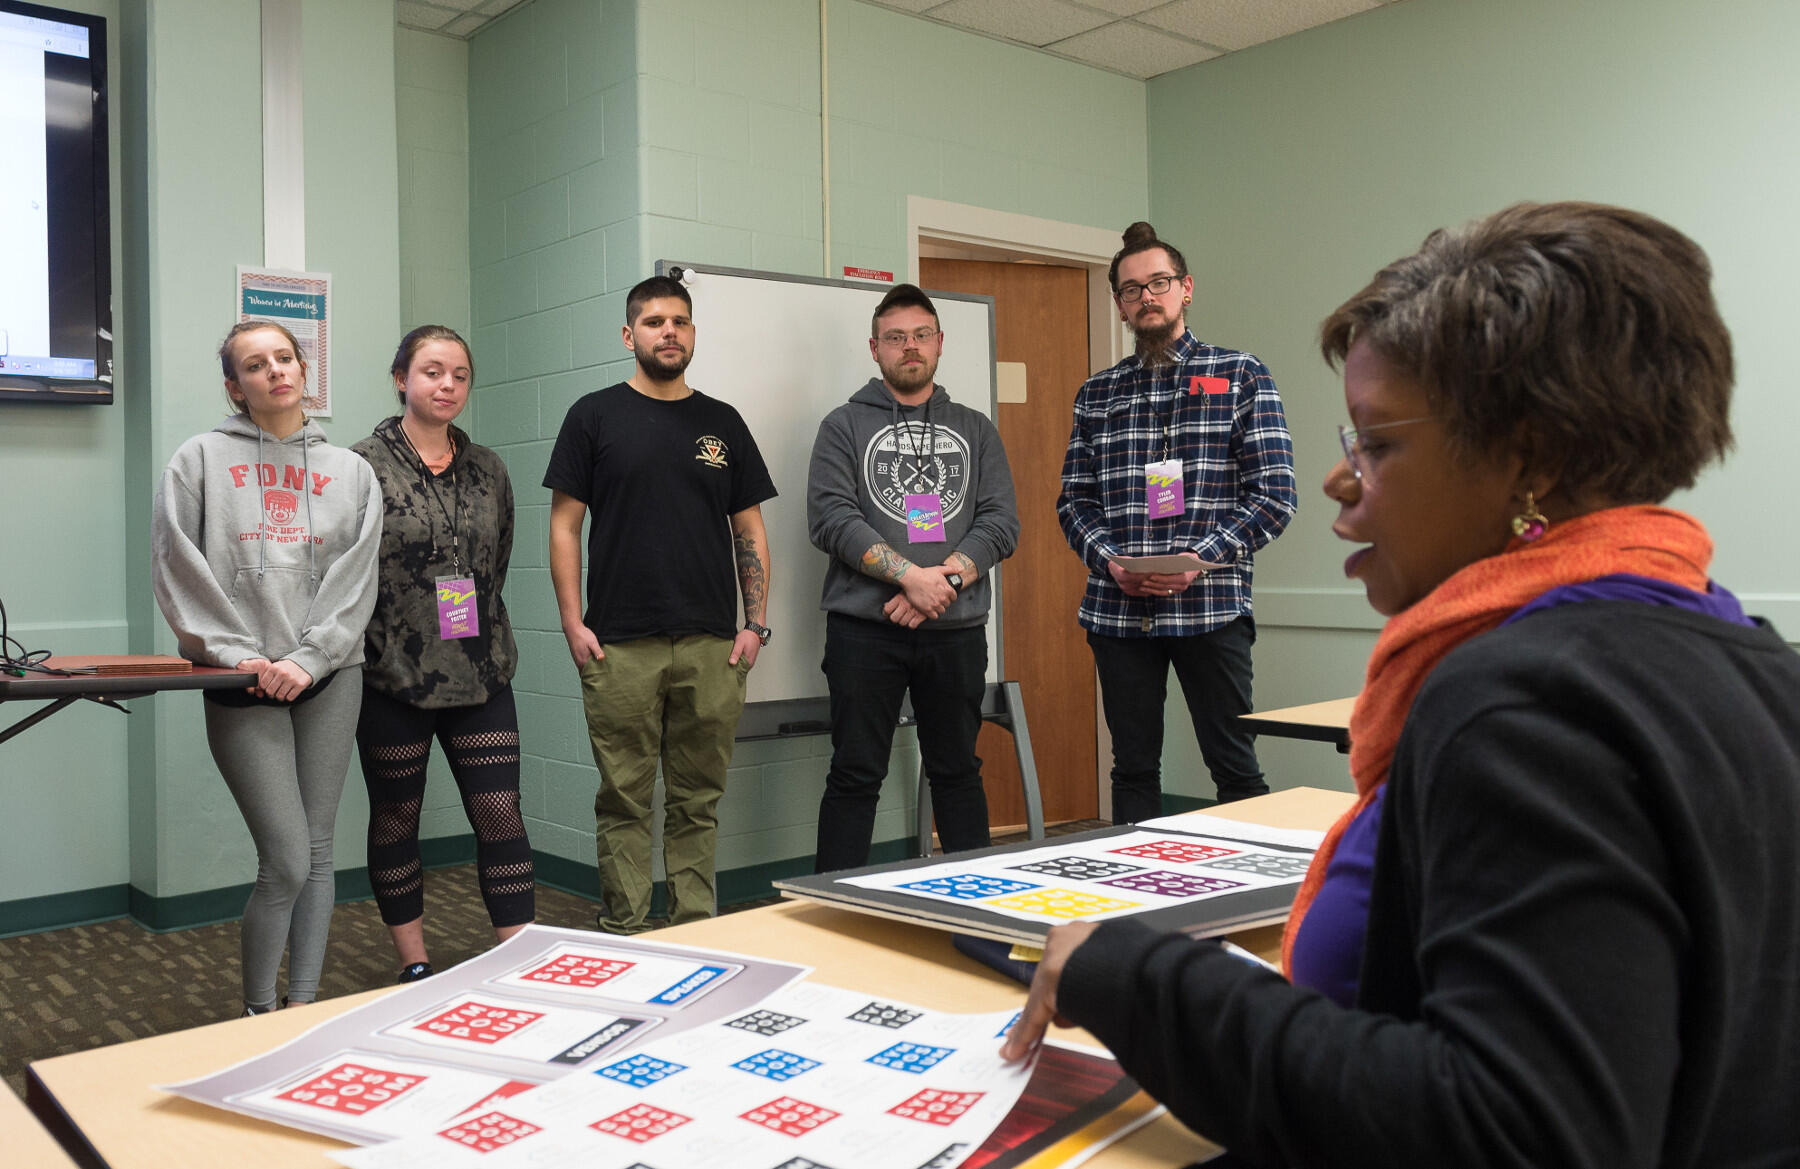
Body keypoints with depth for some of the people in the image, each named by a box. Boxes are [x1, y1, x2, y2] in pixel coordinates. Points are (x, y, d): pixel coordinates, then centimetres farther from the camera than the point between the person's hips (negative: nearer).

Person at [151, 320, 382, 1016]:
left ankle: (305, 1004, 18)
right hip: (241, 687, -2)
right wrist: (236, 653, -10)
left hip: (330, 678, 3)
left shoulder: (350, 471, 11)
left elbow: (355, 578, 2)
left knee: (316, 854, 6)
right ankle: (256, 1013, 13)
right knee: (287, 862, -7)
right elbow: (178, 570, 0)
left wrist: (306, 658, -10)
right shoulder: (203, 459, 6)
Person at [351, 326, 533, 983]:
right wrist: (376, 640, -3)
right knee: (395, 820, 9)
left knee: (500, 814, 0)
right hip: (393, 678, -3)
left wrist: (480, 634, 12)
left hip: (480, 677, 3)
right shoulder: (364, 466, -5)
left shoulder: (487, 470, 9)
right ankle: (414, 966, 23)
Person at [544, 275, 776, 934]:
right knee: (624, 800, 2)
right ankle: (622, 932, 12)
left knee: (699, 800, 8)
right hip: (620, 647, -2)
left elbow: (749, 530, 13)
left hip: (712, 646, 2)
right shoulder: (595, 417, 5)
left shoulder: (723, 424, 13)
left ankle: (697, 932, 17)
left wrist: (756, 622, 3)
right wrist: (573, 623, -5)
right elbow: (565, 524, 3)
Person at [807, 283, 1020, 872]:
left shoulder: (975, 429, 15)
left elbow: (1001, 523, 4)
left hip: (957, 631, 3)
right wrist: (911, 575, -17)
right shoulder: (844, 425, 7)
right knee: (855, 778, 1)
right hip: (864, 630, -2)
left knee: (958, 774, 12)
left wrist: (942, 582, -12)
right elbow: (830, 519, -7)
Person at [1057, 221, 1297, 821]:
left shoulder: (1241, 376, 5)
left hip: (1211, 606, -3)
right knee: (1133, 768, 10)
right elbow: (1074, 498, 11)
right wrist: (1110, 560, -7)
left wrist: (1204, 559, -13)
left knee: (1235, 766, 1)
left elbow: (1273, 494, -1)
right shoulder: (1096, 393, 14)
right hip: (1116, 610, 3)